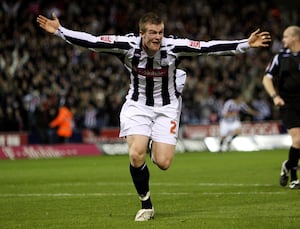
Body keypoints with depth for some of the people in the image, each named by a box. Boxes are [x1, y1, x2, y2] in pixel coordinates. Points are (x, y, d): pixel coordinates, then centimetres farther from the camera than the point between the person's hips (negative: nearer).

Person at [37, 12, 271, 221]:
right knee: (136, 155, -20)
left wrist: (246, 44, -25)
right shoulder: (127, 44, -19)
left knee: (163, 163, -12)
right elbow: (92, 41, -17)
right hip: (137, 105, 0)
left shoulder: (174, 46, -20)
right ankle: (146, 204, 3)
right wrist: (59, 30, -22)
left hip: (167, 107, 0)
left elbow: (209, 47, -21)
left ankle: (156, 145, 28)